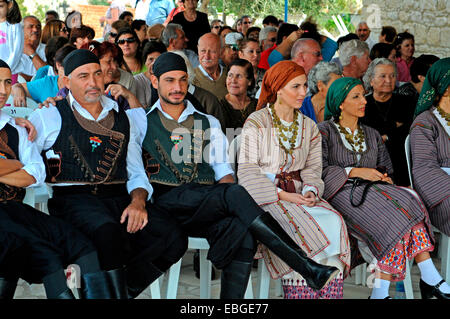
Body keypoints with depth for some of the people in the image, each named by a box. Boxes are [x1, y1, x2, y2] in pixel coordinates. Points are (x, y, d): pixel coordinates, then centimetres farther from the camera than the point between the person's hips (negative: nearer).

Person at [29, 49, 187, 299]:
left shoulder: (124, 119, 22)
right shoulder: (50, 117, 11)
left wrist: (138, 202, 0)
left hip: (119, 198, 4)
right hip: (72, 198, -4)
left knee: (173, 239, -23)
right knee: (108, 232, -39)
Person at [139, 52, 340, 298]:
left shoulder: (209, 123, 23)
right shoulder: (143, 121, 17)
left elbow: (223, 170, 17)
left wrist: (227, 185, -6)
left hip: (208, 208, 3)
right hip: (168, 201, -3)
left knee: (242, 232, -32)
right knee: (235, 193, -30)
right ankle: (307, 268, -32)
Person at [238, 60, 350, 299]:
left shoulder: (309, 127, 16)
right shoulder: (256, 123, 0)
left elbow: (312, 169, 14)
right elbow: (247, 172, -6)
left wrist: (310, 191, -9)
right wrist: (282, 195, -15)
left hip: (297, 193, 5)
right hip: (264, 195, -4)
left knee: (333, 222, -24)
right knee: (302, 227, -32)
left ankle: (329, 292, -23)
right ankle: (302, 291, -23)